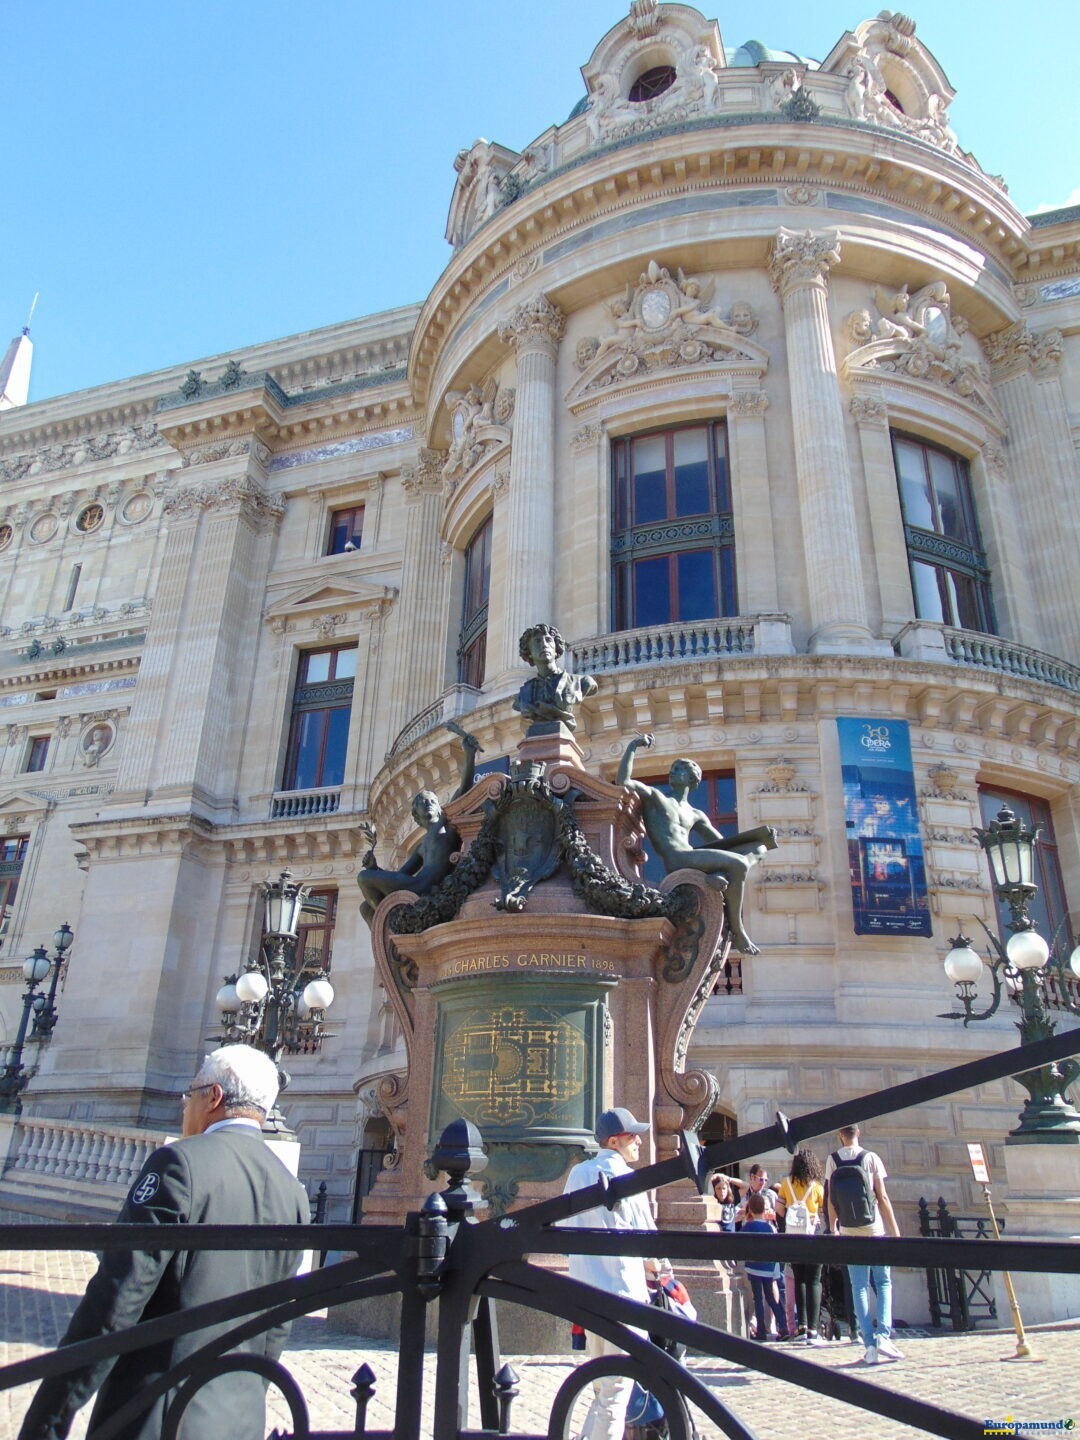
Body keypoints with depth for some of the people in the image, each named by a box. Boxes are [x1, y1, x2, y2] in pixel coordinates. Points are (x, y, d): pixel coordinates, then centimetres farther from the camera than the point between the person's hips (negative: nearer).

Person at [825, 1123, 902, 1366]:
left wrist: (832, 1228, 12)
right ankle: (883, 1335, -8)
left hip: (849, 1231, 1)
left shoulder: (832, 1160, 2)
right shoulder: (870, 1157, -3)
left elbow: (831, 1200, 3)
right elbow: (882, 1196, -5)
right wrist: (895, 1230, 1)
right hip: (874, 1228, -1)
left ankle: (870, 1345, -1)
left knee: (859, 1287, 5)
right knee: (884, 1282, 9)